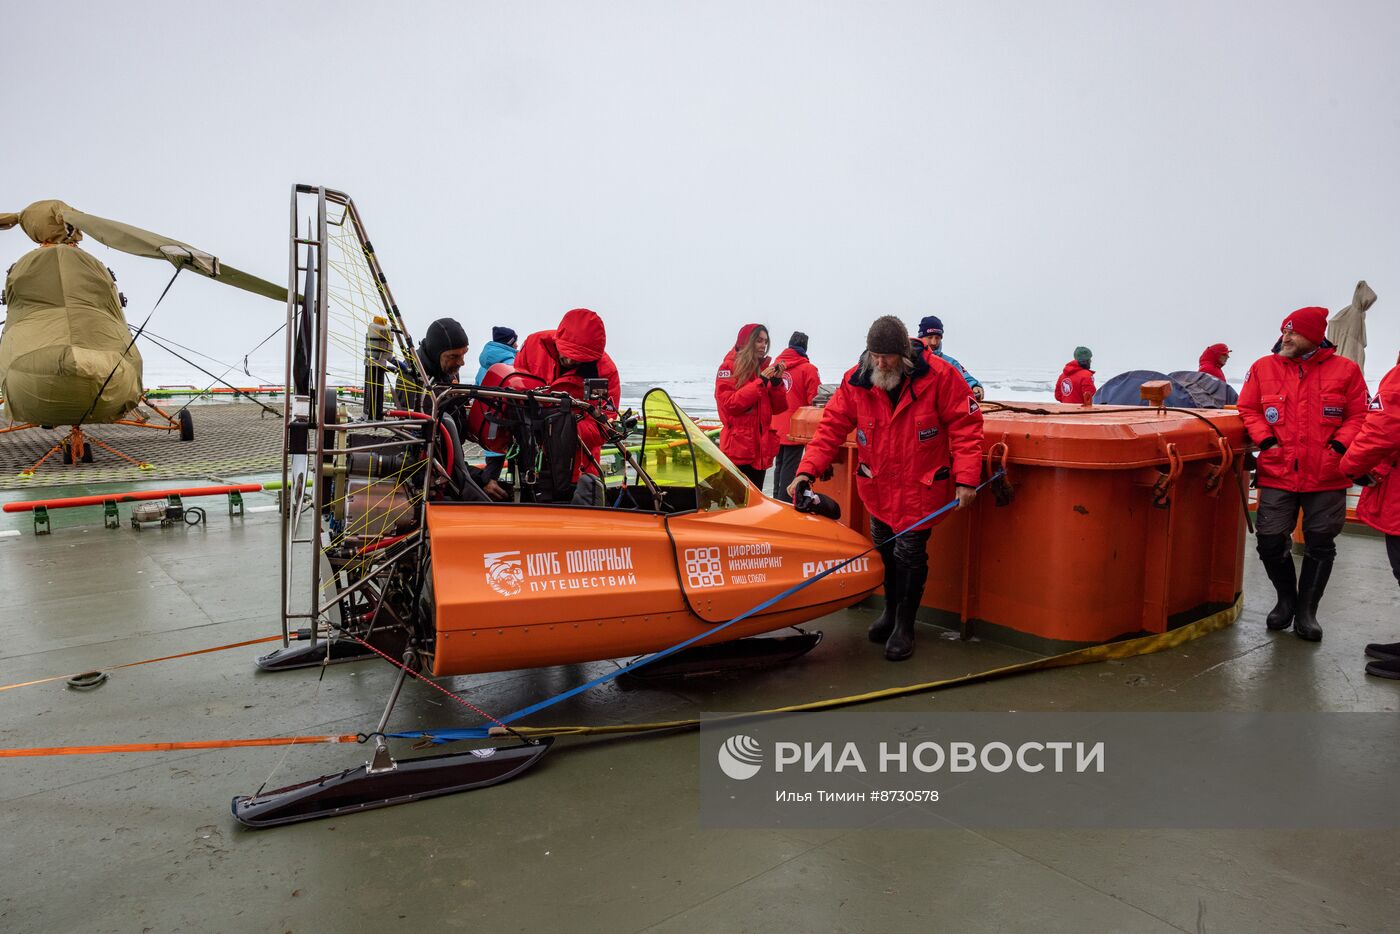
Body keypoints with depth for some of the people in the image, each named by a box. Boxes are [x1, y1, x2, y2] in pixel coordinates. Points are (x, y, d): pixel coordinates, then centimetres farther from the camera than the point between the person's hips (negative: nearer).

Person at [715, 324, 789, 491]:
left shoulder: (765, 368, 12)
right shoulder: (729, 368, -1)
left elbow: (778, 408, 11)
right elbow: (729, 404, -14)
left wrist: (777, 382, -6)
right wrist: (760, 381, -15)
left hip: (761, 449, 6)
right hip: (738, 450, -6)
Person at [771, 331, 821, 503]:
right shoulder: (808, 369, -11)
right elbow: (815, 400, -12)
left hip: (776, 429, 6)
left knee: (779, 465, 19)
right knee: (789, 469, -2)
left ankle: (776, 501, 28)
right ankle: (784, 502, -3)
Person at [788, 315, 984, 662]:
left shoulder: (939, 376, -16)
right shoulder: (856, 380, -9)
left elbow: (966, 426, -12)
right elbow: (831, 428, -8)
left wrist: (966, 478, -18)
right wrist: (807, 470, -19)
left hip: (920, 488, -3)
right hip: (878, 487, 4)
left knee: (909, 553, -2)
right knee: (883, 549, 16)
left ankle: (904, 626, 19)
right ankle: (891, 610, 41)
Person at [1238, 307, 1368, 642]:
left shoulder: (1344, 369, -1)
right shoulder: (1263, 368, 1)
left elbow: (1358, 416, 3)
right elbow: (1248, 410, 6)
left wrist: (1339, 445, -11)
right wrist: (1267, 441, -7)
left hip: (1327, 476, 0)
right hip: (1277, 473, 0)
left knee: (1320, 544, 8)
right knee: (1270, 541, 0)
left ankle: (1306, 610, 24)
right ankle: (1286, 598, 26)